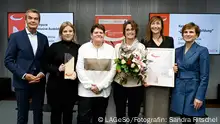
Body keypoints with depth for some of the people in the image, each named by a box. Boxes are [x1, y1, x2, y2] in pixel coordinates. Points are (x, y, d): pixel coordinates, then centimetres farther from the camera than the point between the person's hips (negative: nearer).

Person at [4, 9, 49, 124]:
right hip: (22, 82, -2)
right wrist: (24, 75, -15)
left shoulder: (43, 38, 7)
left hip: (39, 83, 3)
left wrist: (42, 73, -8)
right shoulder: (15, 37, -3)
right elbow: (8, 61, -6)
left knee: (38, 114, 12)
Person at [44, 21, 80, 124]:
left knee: (68, 112, 14)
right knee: (56, 112, 9)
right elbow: (46, 65, -1)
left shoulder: (78, 48, 3)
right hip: (56, 85, -2)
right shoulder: (54, 46, -2)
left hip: (71, 86, 2)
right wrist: (58, 69, -17)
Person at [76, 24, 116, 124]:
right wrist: (90, 85, -10)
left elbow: (112, 70, -2)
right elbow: (79, 69, -3)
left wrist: (100, 86, -9)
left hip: (103, 92, 1)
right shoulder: (83, 48, 2)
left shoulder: (110, 49, 4)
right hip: (85, 91, -1)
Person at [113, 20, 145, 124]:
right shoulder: (117, 46, 6)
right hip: (119, 84, 2)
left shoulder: (141, 47, 1)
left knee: (133, 115, 12)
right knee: (119, 114, 13)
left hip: (135, 85, -1)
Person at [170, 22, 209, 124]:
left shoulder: (202, 50, -7)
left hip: (193, 91, -5)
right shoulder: (178, 51, 9)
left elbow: (204, 77, -10)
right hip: (179, 90, 5)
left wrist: (200, 96, -15)